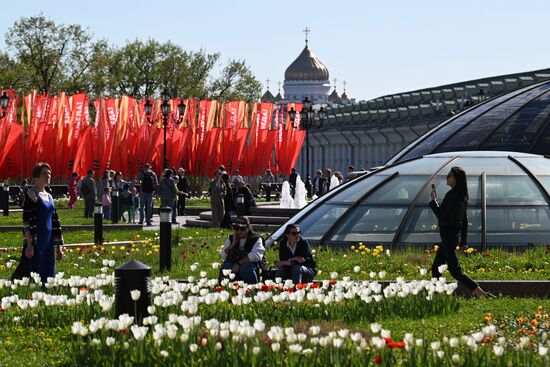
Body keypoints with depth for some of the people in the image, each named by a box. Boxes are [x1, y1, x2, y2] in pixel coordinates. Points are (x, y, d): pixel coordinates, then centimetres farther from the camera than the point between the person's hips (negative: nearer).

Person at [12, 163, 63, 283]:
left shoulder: (49, 196, 16)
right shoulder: (31, 194, -7)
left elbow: (55, 222, 18)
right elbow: (27, 221, -14)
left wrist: (59, 246, 15)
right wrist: (29, 245, -20)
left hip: (48, 242, 8)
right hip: (35, 242, -8)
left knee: (48, 277, 6)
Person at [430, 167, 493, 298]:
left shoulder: (452, 195, -18)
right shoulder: (462, 196, 11)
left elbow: (441, 214, -20)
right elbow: (464, 219, 16)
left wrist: (433, 200, -6)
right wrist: (463, 241, 21)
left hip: (449, 236, -10)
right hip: (455, 235, 10)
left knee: (455, 271, -8)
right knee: (436, 268, 15)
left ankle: (480, 293, -14)